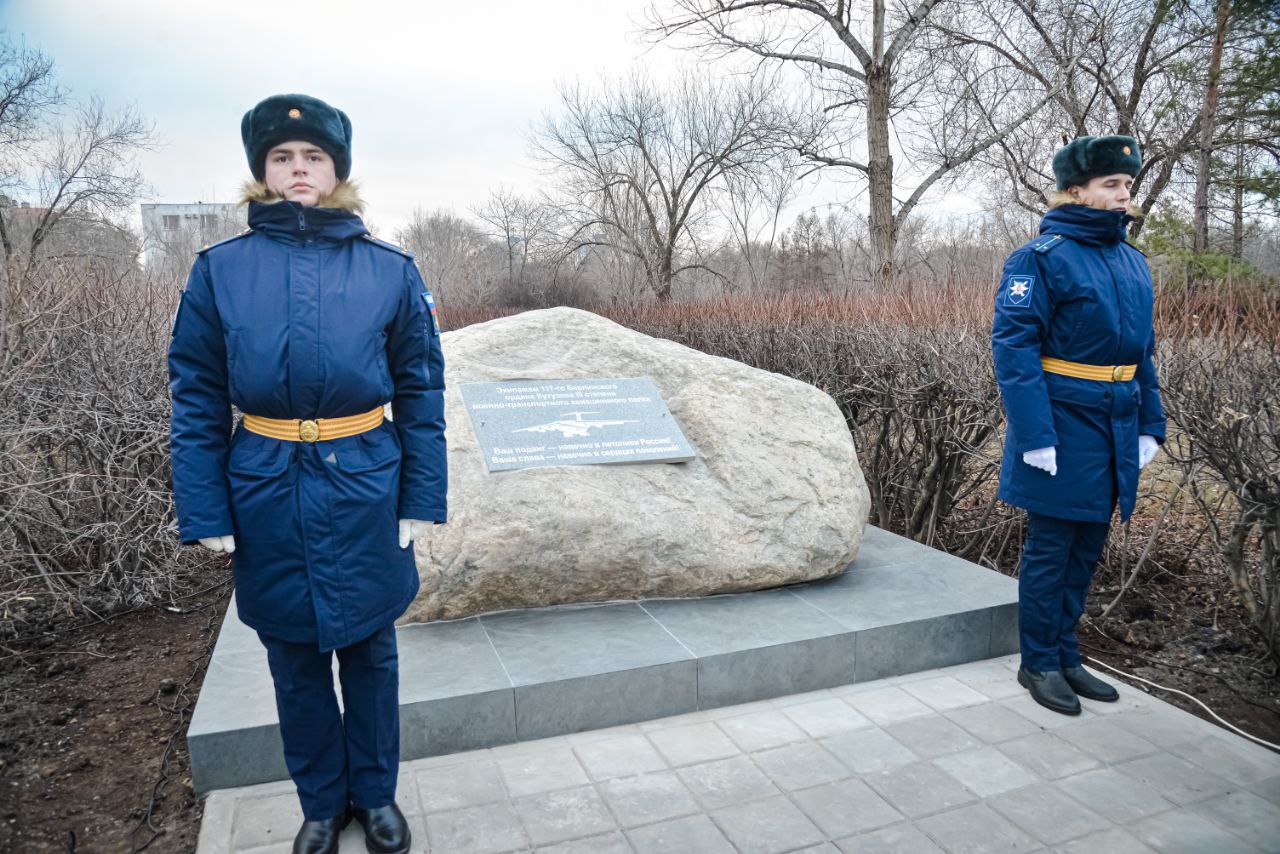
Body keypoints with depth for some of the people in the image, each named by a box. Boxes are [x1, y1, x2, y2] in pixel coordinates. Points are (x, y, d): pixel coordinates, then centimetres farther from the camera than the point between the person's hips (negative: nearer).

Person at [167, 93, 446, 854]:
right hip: (268, 497, 1)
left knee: (369, 651, 14)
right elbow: (196, 398, 1)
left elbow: (421, 392, -1)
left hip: (365, 492, -1)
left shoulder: (391, 271, -3)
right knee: (295, 660, 15)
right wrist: (203, 513, -3)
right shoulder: (220, 269, -1)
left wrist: (422, 499, -3)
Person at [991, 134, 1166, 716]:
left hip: (1116, 428, 7)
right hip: (1065, 427, -7)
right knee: (1050, 548, 4)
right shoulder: (1039, 258, -11)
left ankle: (1066, 655, 30)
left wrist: (1150, 424, 11)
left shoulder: (1132, 262, 12)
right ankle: (1039, 664, 19)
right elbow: (1013, 347, -17)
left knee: (1087, 548, 15)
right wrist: (1036, 436, -22)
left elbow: (1141, 349, 17)